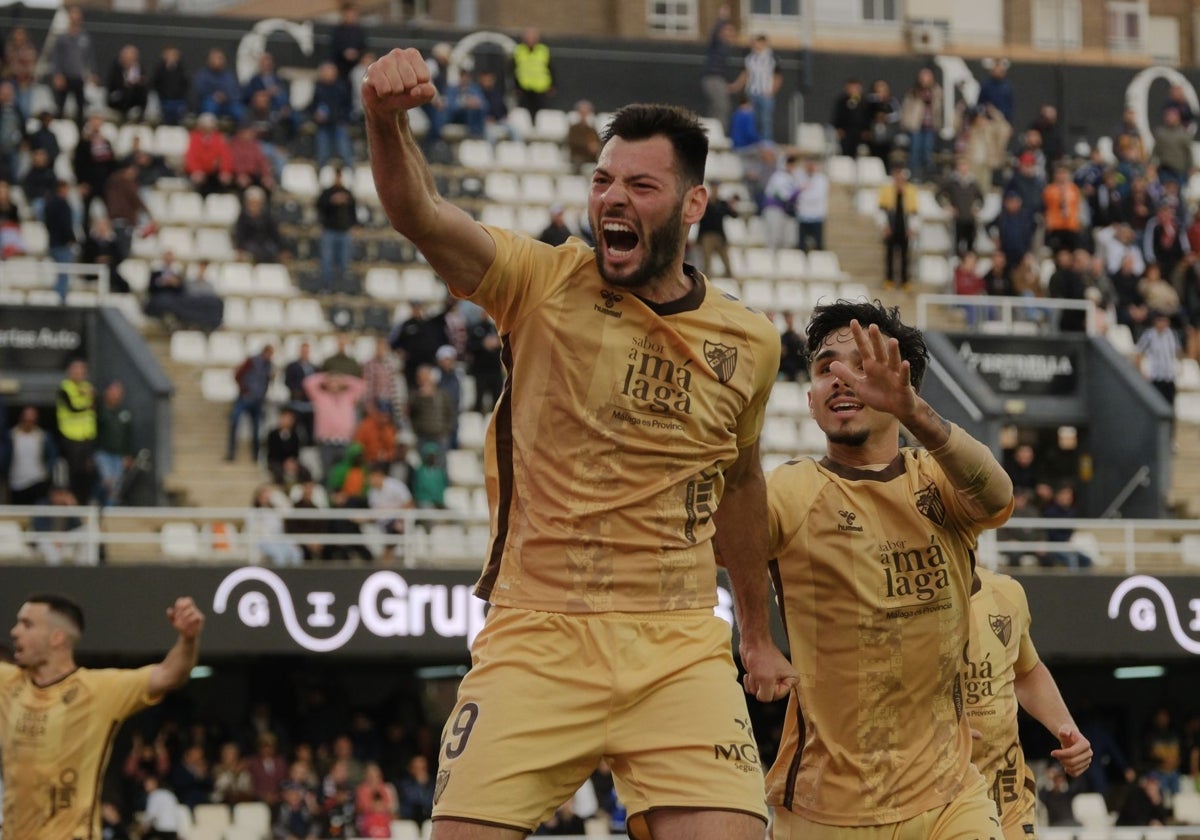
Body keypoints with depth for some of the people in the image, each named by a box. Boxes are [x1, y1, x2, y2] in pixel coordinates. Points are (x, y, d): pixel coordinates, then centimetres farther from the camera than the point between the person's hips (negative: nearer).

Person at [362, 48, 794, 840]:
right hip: (535, 637, -1)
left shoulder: (749, 343, 6)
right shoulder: (546, 285, -3)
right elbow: (420, 215, -20)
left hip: (679, 651, 2)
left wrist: (758, 631, 32)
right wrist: (388, 121, -41)